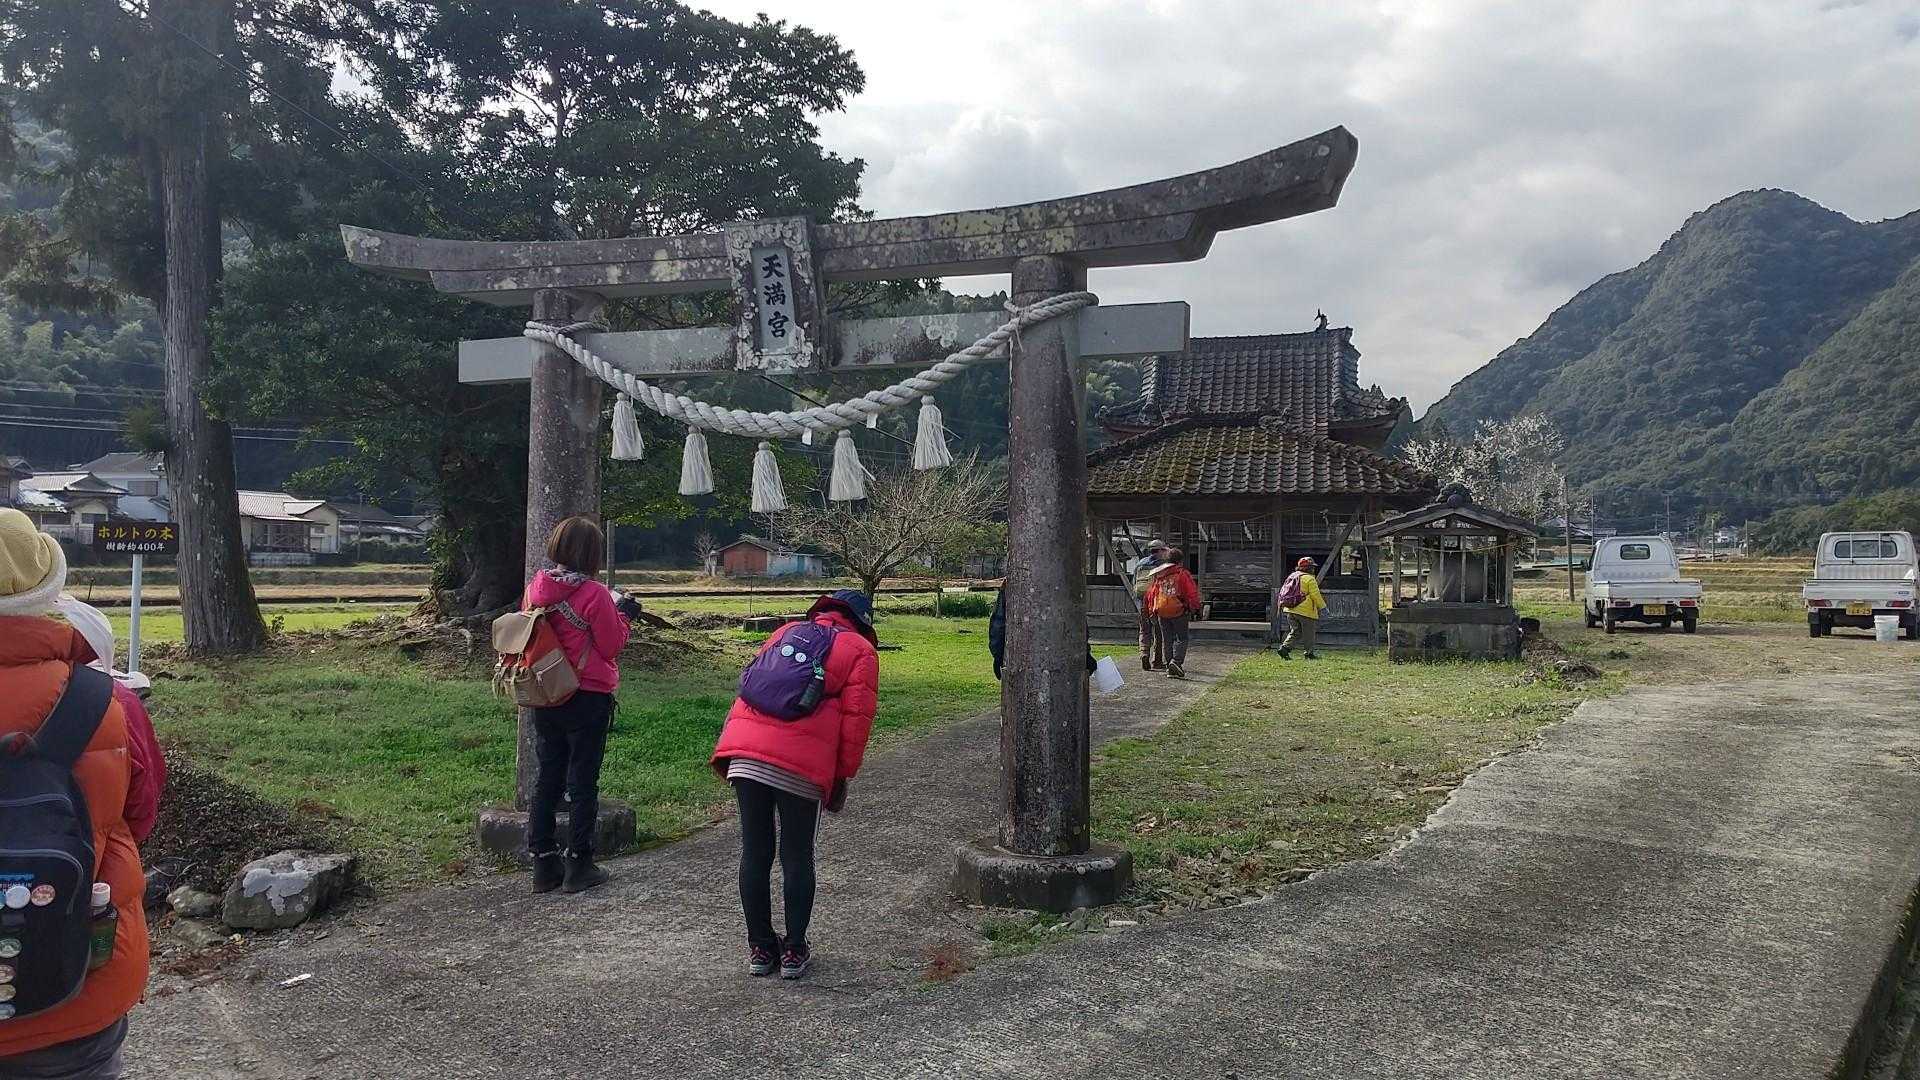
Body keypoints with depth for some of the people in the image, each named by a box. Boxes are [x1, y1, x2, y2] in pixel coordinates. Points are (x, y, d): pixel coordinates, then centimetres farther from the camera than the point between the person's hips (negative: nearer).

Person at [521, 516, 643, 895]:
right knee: (583, 783, 5)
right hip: (587, 699, -5)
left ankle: (544, 863, 18)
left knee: (547, 778, 14)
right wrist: (624, 615, 5)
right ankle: (579, 866, 11)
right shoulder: (594, 595, -18)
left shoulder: (535, 589, 0)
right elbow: (612, 646, -11)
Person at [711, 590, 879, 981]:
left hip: (745, 751, 4)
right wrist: (841, 777, 9)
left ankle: (760, 948, 21)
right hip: (803, 764, -3)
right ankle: (794, 950, 17)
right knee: (797, 857, 10)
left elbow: (750, 684, 22)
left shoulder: (786, 631, 26)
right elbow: (856, 718, 3)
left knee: (755, 852, 12)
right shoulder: (861, 651, 12)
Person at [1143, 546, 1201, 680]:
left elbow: (1150, 594, 14)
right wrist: (1195, 609, 1)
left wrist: (1152, 611, 22)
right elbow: (1192, 593, -9)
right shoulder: (1183, 574, -5)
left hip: (1161, 612, 4)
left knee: (1167, 640, 11)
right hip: (1179, 611, -4)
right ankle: (1176, 661, -17)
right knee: (1181, 638, 3)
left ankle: (1170, 668, 10)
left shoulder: (1158, 575, 10)